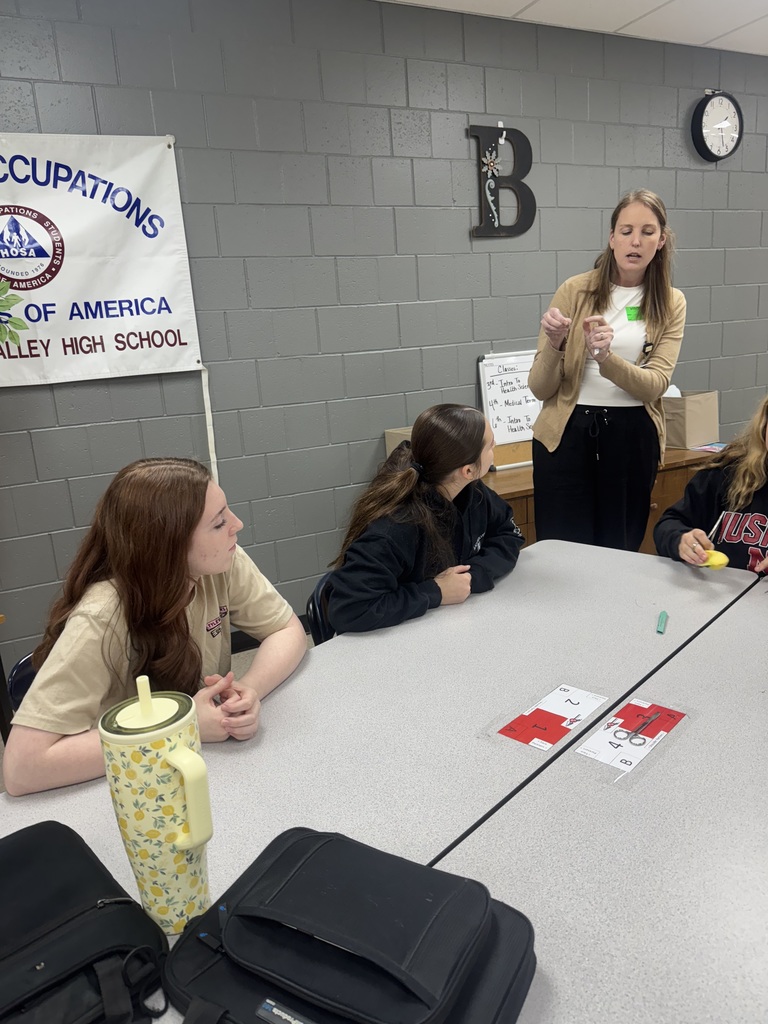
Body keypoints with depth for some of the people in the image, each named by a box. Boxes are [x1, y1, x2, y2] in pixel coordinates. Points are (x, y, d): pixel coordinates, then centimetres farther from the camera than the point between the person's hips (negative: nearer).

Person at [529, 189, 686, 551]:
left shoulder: (671, 303, 4)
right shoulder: (574, 290, -3)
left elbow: (655, 384, -11)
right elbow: (540, 388, -5)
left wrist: (605, 357, -27)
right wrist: (555, 344, -24)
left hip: (633, 436, 2)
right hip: (568, 432, -2)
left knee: (621, 551, 11)